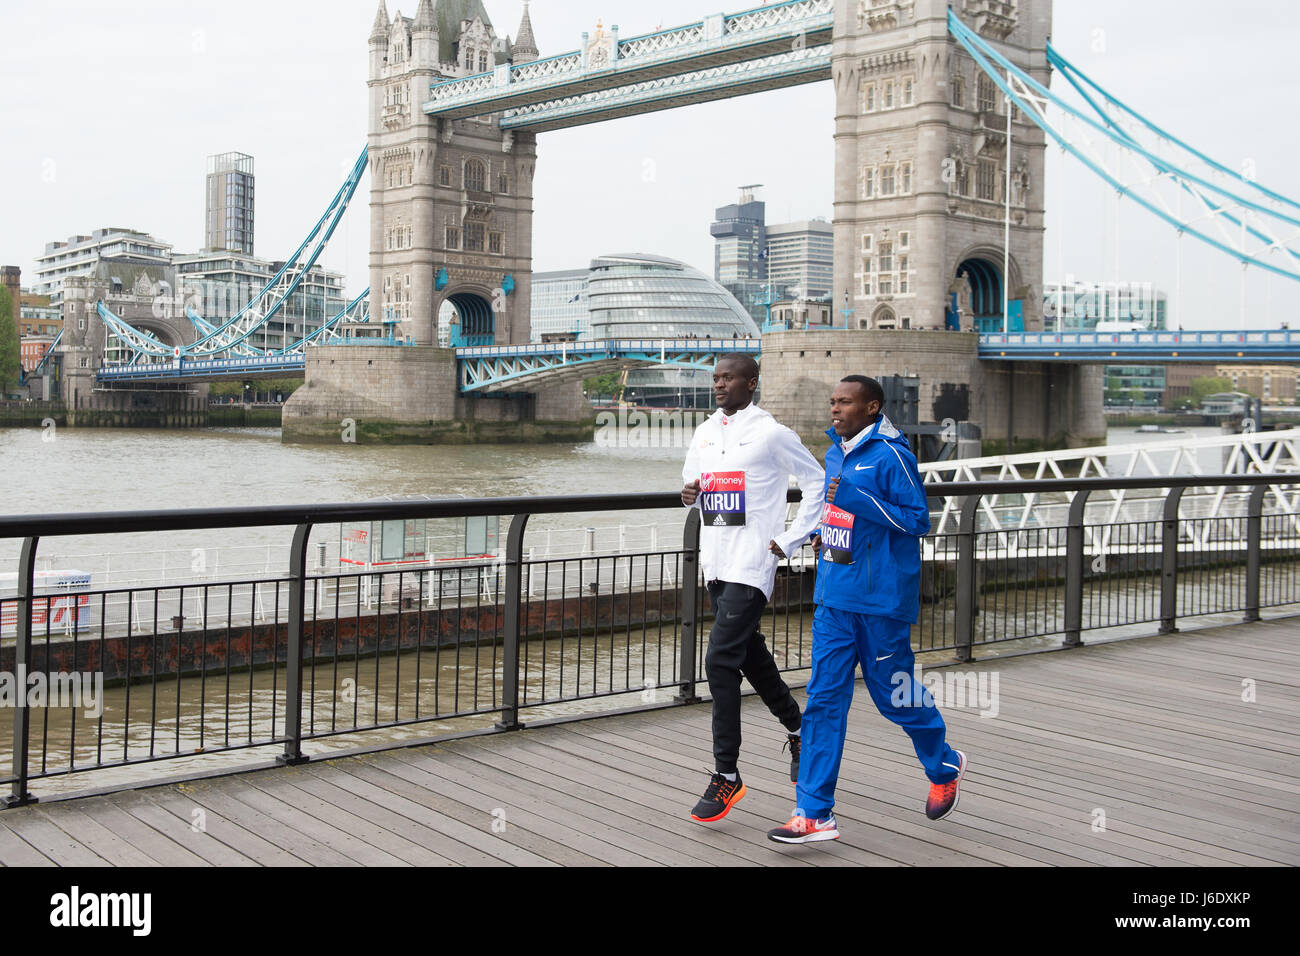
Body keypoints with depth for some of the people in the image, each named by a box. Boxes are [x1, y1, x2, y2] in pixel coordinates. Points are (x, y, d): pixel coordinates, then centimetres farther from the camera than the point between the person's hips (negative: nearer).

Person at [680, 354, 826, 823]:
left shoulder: (771, 433, -7)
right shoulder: (704, 433, 12)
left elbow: (817, 480, -1)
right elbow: (692, 482, 23)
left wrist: (792, 539, -5)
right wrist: (689, 494, -2)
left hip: (751, 563, -8)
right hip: (716, 563, 8)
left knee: (720, 661, -14)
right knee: (750, 654, 19)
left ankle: (726, 775, -6)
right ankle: (797, 728, 41)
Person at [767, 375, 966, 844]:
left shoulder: (891, 455, -12)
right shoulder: (835, 454, 12)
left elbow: (917, 519, -15)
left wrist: (858, 500, -22)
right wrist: (824, 533, 8)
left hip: (882, 600, -7)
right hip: (834, 599, 7)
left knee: (895, 695, 8)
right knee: (823, 700, 1)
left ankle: (945, 767, 37)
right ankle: (814, 814, 3)